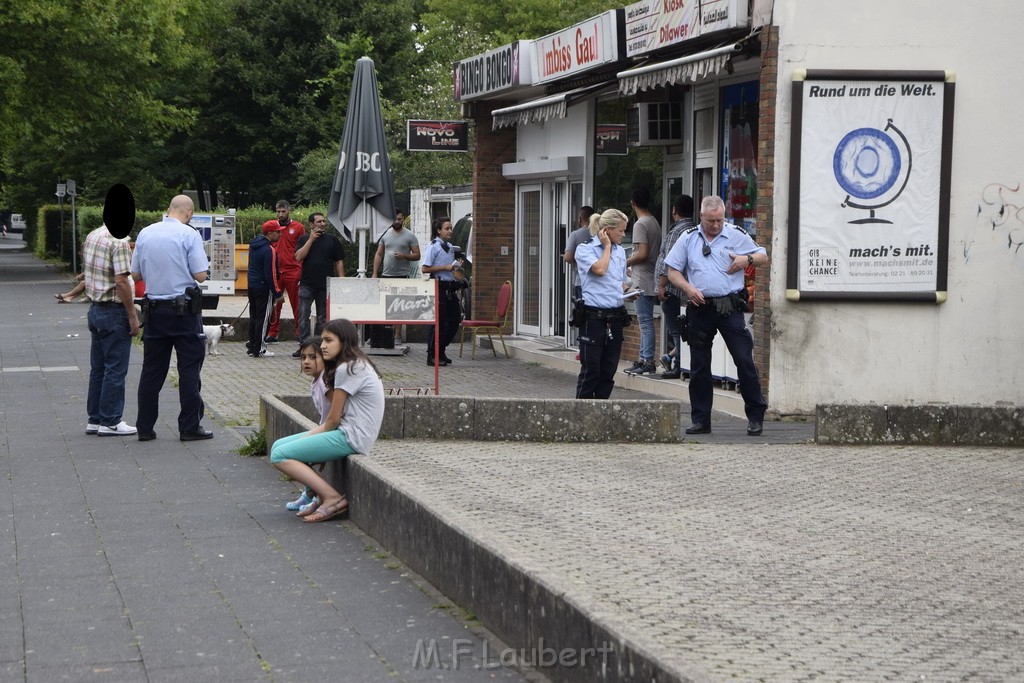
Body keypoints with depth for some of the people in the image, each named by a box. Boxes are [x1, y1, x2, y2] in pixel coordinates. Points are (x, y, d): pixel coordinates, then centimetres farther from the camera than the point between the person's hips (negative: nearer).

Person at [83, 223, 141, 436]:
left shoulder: (91, 236, 9)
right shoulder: (119, 243, -18)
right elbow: (121, 282, -22)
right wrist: (133, 316, -17)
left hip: (95, 309, 9)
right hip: (114, 312, -9)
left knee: (98, 368, 14)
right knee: (115, 369, -1)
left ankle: (95, 419, 19)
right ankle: (110, 422, 2)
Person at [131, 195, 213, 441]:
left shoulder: (145, 234, 5)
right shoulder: (189, 235, -10)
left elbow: (135, 274, 9)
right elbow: (201, 275, -11)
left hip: (154, 308, 5)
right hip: (184, 309, -4)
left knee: (152, 369, 9)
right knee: (189, 368, 2)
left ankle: (145, 427, 11)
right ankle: (189, 427, 2)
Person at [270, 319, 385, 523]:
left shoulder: (348, 369, -13)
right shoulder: (355, 365, 18)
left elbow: (333, 419, -12)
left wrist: (310, 436, 6)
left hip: (351, 437, -11)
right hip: (347, 432, 11)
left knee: (279, 456, -15)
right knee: (279, 445, 9)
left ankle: (332, 498, -15)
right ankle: (319, 496, 3)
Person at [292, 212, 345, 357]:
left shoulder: (333, 240, 7)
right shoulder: (304, 239, 7)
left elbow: (339, 262, 7)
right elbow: (298, 257, -8)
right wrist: (311, 239, -11)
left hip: (326, 285, 1)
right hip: (307, 284, -1)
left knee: (323, 317, 7)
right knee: (303, 315, -8)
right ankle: (303, 345, -7)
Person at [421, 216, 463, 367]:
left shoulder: (450, 247, 14)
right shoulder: (433, 247, -9)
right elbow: (425, 268, -16)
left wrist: (456, 265, 7)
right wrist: (445, 267, -18)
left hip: (450, 287, 8)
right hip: (438, 286, -8)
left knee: (455, 318, 8)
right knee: (438, 321, -5)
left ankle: (441, 350, 22)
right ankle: (432, 355, 4)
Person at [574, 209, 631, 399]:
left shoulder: (620, 251, 16)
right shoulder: (585, 249, -4)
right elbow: (599, 269, -20)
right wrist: (607, 246, -7)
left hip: (615, 317, 7)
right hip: (594, 316, -6)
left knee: (609, 370, 7)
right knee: (591, 369, -5)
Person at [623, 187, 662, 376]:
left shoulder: (640, 224, -15)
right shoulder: (655, 222, 13)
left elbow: (643, 254, -22)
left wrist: (626, 263, -7)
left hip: (643, 281, -9)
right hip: (652, 280, 9)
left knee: (645, 321, -7)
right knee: (645, 321, 13)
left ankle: (648, 362, -6)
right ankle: (643, 359, 18)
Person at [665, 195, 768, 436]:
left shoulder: (737, 235, 5)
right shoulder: (688, 239, 8)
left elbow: (764, 258, 11)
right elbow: (673, 271, 8)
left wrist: (747, 259, -11)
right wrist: (689, 289, -9)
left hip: (730, 307, -2)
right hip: (700, 308, 2)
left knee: (745, 360, -6)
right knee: (699, 366, 6)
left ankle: (756, 417, 3)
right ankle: (700, 420, 13)